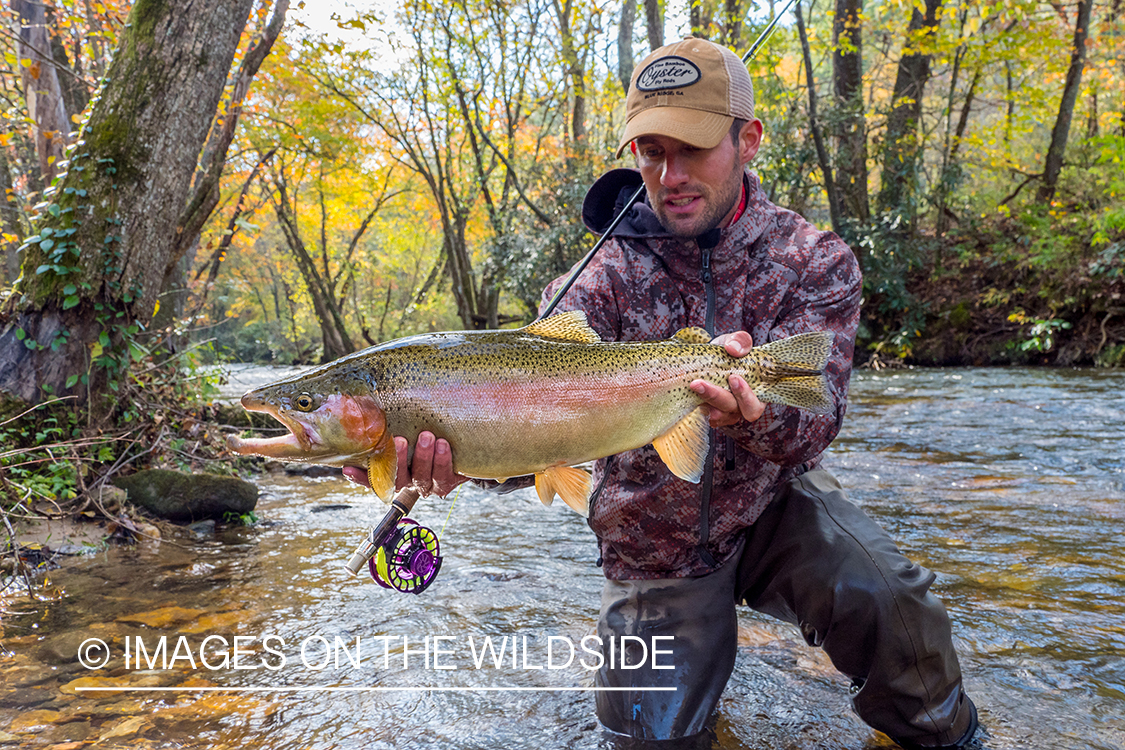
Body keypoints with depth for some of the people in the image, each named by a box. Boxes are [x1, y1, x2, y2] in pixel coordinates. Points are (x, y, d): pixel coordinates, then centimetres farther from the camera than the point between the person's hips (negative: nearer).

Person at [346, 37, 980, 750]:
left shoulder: (815, 262, -11)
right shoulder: (609, 273, -13)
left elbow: (813, 418, -22)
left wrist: (757, 409, -48)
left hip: (775, 502, 0)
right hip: (654, 545, 1)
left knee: (881, 598, -29)